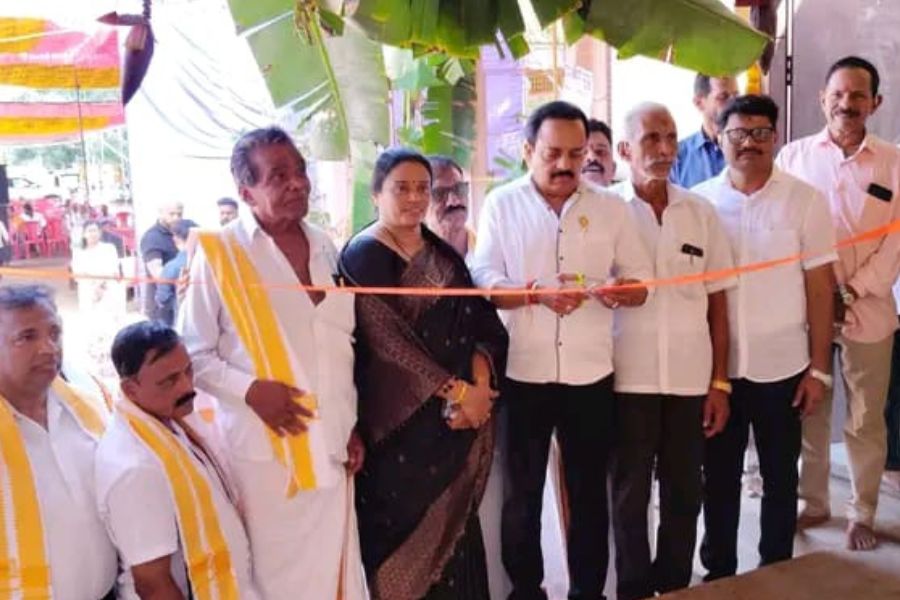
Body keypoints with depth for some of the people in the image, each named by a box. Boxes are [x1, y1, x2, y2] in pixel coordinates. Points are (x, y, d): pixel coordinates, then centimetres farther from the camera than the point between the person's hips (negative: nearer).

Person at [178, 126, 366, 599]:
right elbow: (193, 353, -5)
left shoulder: (324, 247, 8)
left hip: (330, 444, 5)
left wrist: (353, 425, 11)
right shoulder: (218, 253, -8)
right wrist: (251, 389, -19)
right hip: (263, 447, -4)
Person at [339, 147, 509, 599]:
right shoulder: (361, 256, -7)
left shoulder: (444, 253, 11)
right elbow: (385, 339, -15)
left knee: (455, 526, 11)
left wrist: (478, 385, -12)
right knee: (407, 532, 5)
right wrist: (454, 390, -17)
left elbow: (481, 320, 5)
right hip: (400, 419, -5)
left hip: (460, 414, 5)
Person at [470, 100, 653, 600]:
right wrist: (535, 294, -25)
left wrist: (620, 291, -18)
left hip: (591, 374, 2)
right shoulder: (502, 203, 1)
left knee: (589, 492, 13)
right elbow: (483, 280, -7)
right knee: (522, 493, 10)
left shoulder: (611, 207, 6)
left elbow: (641, 281, 5)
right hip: (522, 374, -1)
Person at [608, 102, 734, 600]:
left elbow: (717, 302, 7)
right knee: (631, 494, 10)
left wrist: (720, 381, 5)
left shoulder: (702, 212, 6)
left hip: (691, 378, 3)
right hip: (628, 379, -2)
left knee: (684, 493, 12)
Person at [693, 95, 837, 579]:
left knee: (780, 476, 13)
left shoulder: (805, 200, -2)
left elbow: (820, 288, -1)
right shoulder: (700, 200, 1)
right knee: (718, 475, 13)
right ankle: (717, 569, 30)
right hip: (717, 366, 1)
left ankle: (777, 572, 31)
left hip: (782, 366, -1)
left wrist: (819, 368, -3)